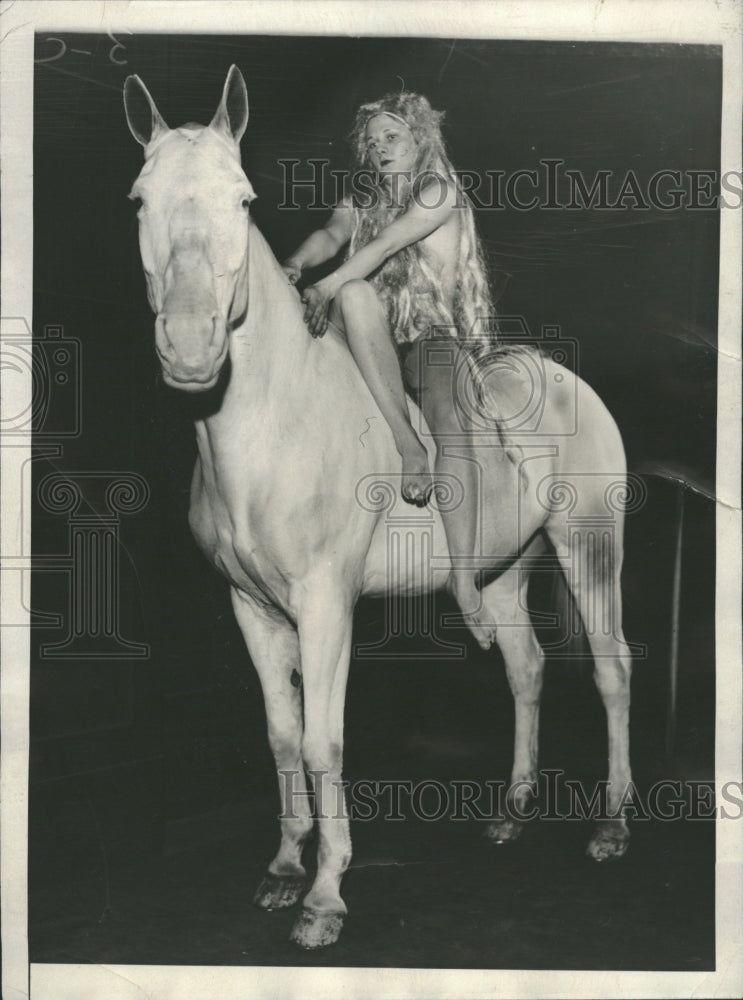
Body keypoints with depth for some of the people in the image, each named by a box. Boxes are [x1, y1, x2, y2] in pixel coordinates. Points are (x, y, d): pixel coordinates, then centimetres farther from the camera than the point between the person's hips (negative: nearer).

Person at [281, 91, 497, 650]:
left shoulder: (440, 193, 2)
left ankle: (464, 579, -39)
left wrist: (327, 286, -26)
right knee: (356, 293, -32)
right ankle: (404, 439, -36)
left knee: (452, 423, -32)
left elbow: (386, 243, -14)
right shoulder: (362, 200, 18)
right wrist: (299, 263, -28)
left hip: (434, 334, -3)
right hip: (376, 336, 3)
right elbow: (332, 234, -4)